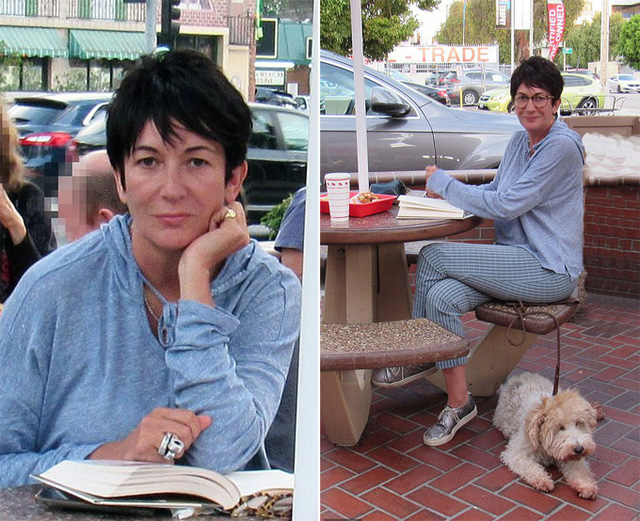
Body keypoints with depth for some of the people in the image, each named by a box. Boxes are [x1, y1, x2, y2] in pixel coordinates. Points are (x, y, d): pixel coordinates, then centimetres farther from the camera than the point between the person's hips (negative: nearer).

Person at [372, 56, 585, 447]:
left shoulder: (562, 146, -15)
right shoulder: (519, 142, 13)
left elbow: (505, 206, -20)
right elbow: (496, 191, 21)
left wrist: (443, 182, -11)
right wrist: (451, 191, -1)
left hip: (549, 271, -8)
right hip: (518, 261, 8)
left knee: (434, 257, -20)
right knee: (441, 295, -18)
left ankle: (420, 356, -2)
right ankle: (459, 403, -6)